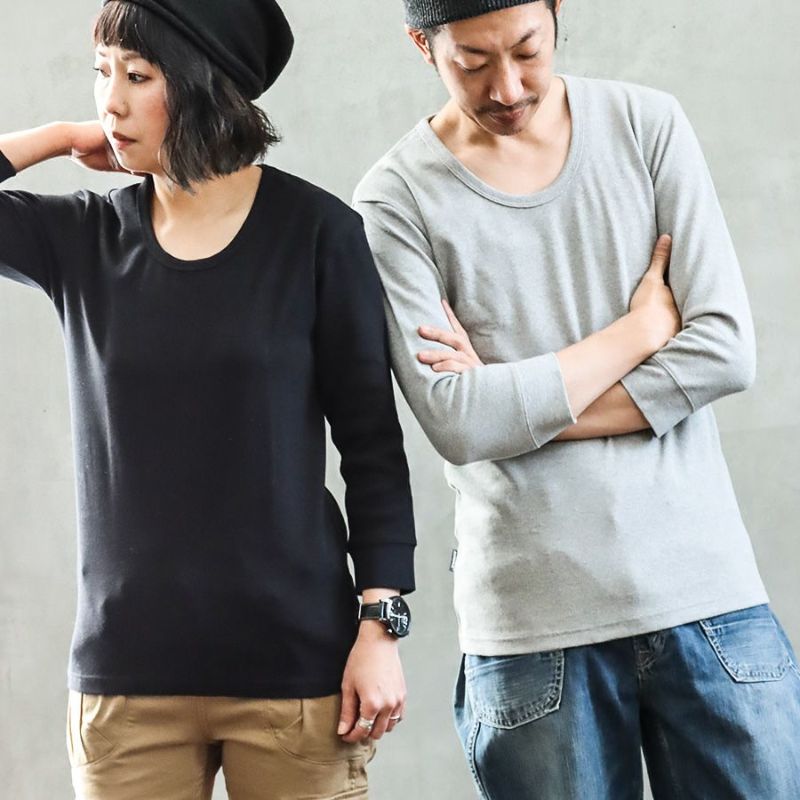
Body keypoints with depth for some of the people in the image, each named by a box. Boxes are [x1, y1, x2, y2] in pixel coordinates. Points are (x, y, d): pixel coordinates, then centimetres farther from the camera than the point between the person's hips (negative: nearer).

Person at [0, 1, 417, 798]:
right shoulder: (84, 237, 4)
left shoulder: (315, 232, -5)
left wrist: (382, 625, -6)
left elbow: (372, 444, -2)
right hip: (126, 671, 3)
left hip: (294, 666, -2)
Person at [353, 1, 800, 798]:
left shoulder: (647, 124, 4)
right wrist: (643, 325, -5)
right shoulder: (397, 200, -3)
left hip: (708, 589, 2)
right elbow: (459, 425, -13)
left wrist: (523, 407, -8)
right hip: (534, 629, -2)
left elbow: (725, 349, -3)